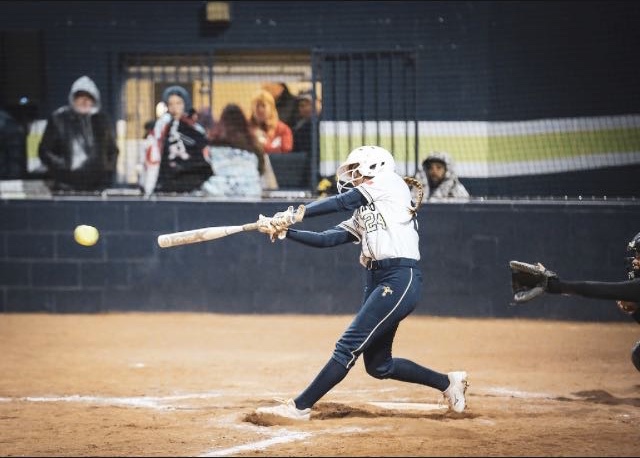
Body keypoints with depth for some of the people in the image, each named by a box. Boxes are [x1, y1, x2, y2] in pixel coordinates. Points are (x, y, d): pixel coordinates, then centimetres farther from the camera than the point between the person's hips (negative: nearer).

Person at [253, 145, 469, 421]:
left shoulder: (390, 181, 2)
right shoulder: (362, 215, 23)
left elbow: (343, 201, -7)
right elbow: (326, 239, 12)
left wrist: (295, 215, -9)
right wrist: (284, 231, 0)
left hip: (401, 279, -10)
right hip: (377, 281, 10)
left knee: (348, 347, -12)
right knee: (378, 365, 13)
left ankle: (300, 406, -13)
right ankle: (448, 382, 28)